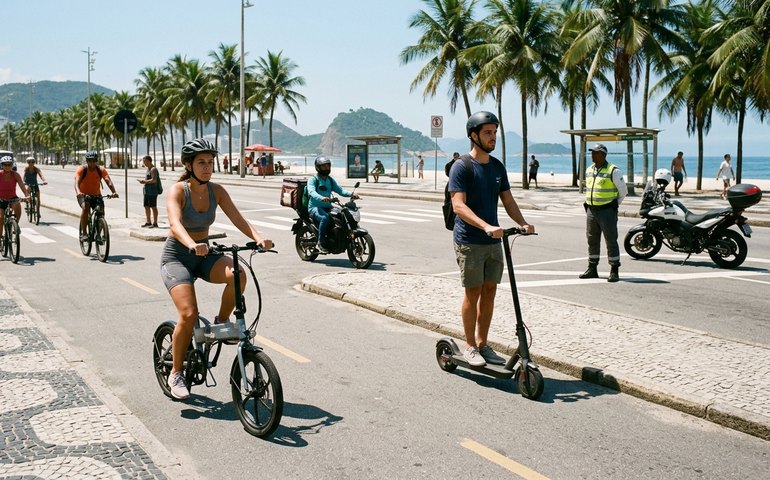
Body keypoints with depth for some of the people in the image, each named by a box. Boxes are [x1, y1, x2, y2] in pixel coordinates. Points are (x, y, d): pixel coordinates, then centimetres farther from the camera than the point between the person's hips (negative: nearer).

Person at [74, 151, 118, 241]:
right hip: (83, 195, -3)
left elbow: (108, 181, -23)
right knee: (85, 207, -32)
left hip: (96, 195, 3)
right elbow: (77, 182, -29)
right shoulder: (81, 169, -15)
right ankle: (83, 233, -26)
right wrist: (78, 192, -51)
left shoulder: (101, 170, -10)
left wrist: (114, 192, -42)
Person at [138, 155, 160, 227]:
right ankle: (148, 222, 23)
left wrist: (144, 181, -18)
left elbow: (154, 180, -22)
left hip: (152, 191, -10)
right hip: (147, 191, 10)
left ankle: (155, 223, -2)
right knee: (146, 206, 13)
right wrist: (143, 181, 9)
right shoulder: (147, 169, 18)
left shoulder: (153, 169, -12)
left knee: (153, 207, -5)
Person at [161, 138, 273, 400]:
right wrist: (192, 245, -54)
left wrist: (258, 237, -34)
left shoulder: (216, 191, -3)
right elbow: (175, 224, -34)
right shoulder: (177, 191, -17)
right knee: (189, 314, -22)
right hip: (176, 257, -4)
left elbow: (238, 218, -14)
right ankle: (176, 373, -1)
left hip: (204, 255, 4)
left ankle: (222, 321, -1)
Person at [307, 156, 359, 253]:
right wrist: (322, 198, -42)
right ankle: (321, 242, -23)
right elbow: (312, 192, -21)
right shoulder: (313, 179, -2)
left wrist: (351, 194, -14)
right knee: (325, 218, -36)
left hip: (327, 207, 6)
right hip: (315, 207, -6)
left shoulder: (330, 180, 19)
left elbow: (340, 190, 7)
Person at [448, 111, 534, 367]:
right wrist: (486, 226, -33)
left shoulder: (497, 166, 11)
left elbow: (508, 201, 10)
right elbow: (458, 205, -20)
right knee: (473, 292, 0)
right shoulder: (462, 166, -11)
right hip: (469, 242, -6)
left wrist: (523, 223, -9)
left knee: (489, 291, 9)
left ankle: (483, 344, 20)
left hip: (493, 241, 6)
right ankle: (470, 347, 13)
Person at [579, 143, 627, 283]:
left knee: (611, 241, -4)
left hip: (607, 211, -7)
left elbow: (623, 191, -3)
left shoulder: (613, 171, -9)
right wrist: (589, 204, 14)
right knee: (592, 240, 10)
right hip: (591, 211, 7)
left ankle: (614, 271, 0)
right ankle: (592, 269, 18)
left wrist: (614, 205, 3)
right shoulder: (589, 170, 12)